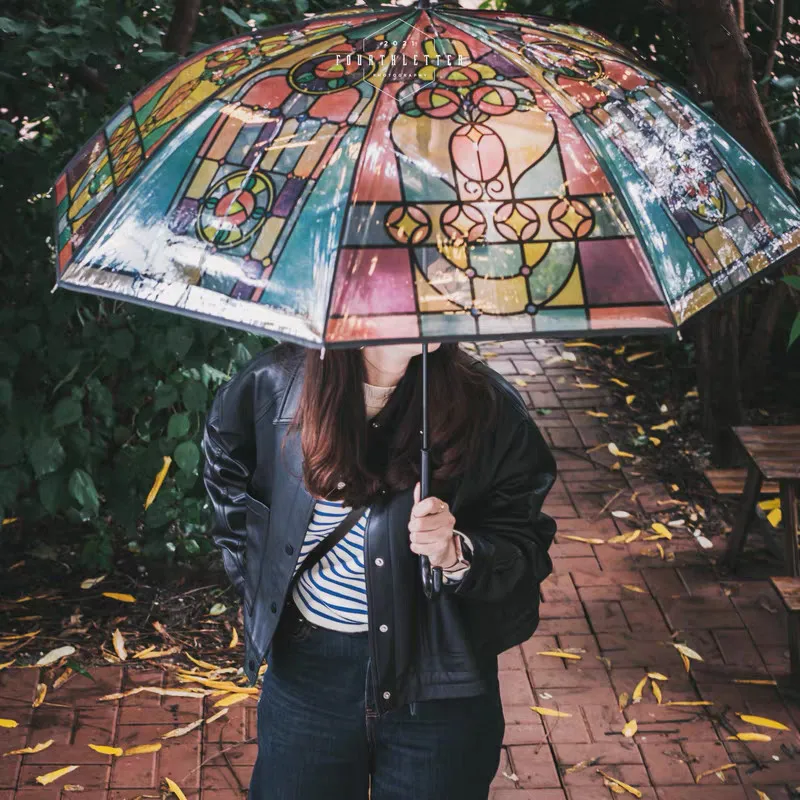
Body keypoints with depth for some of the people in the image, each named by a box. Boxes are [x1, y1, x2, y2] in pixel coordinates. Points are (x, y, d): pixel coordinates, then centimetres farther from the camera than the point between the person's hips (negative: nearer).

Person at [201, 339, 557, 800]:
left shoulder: (488, 407, -14)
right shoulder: (277, 385, -9)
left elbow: (527, 548, -9)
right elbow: (226, 468, 13)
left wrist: (457, 554, -29)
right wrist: (256, 582, 11)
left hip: (440, 686, -1)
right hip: (306, 671, 2)